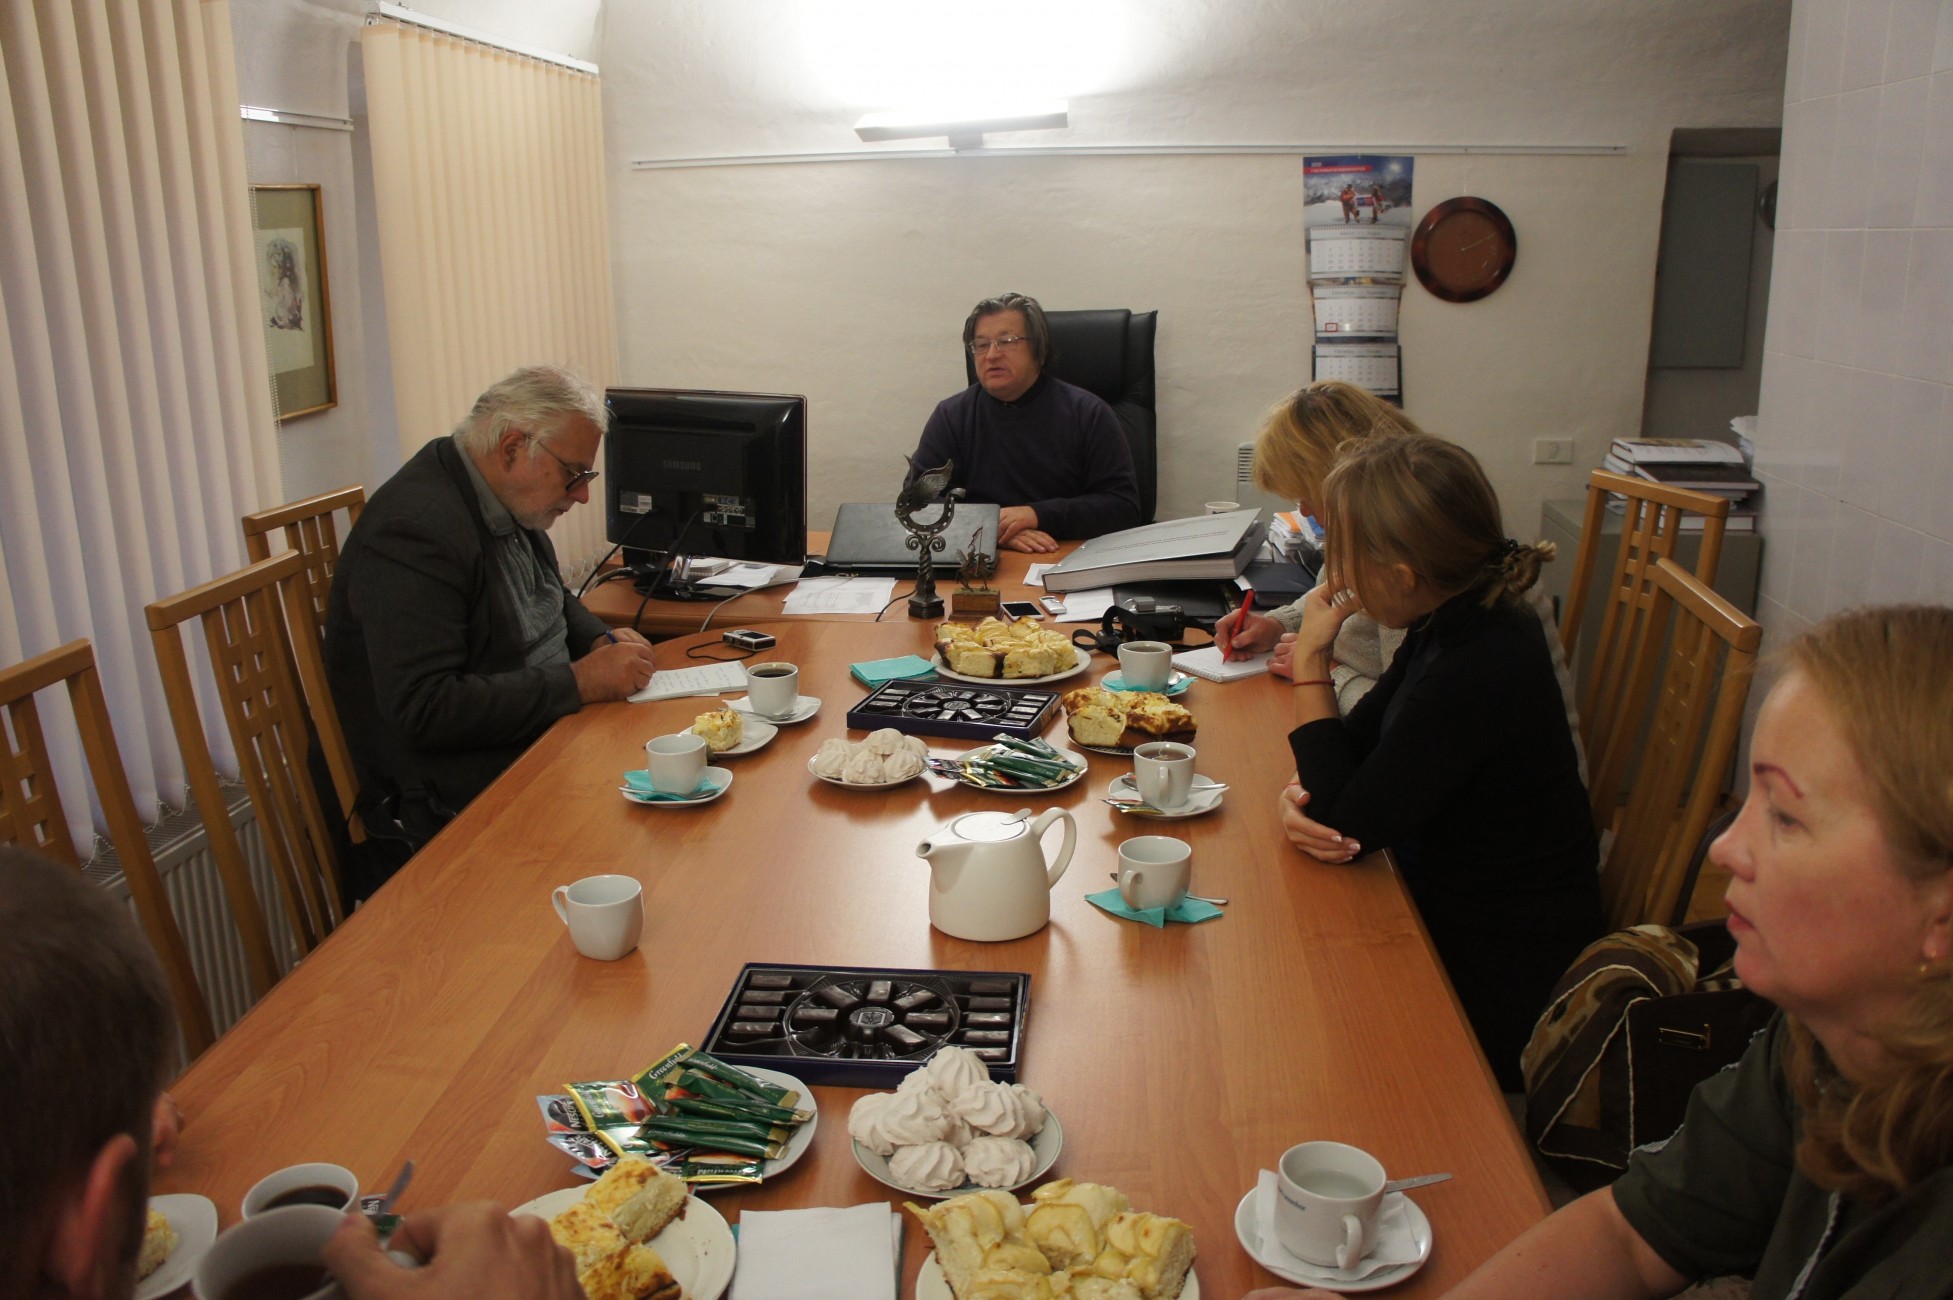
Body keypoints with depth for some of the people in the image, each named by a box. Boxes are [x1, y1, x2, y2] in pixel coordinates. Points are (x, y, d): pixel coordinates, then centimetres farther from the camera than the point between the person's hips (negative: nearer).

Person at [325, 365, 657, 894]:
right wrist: (579, 681, -22)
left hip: (536, 740, 10)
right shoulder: (415, 530, -21)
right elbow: (424, 711, -27)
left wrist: (602, 641, 4)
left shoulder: (506, 503, 7)